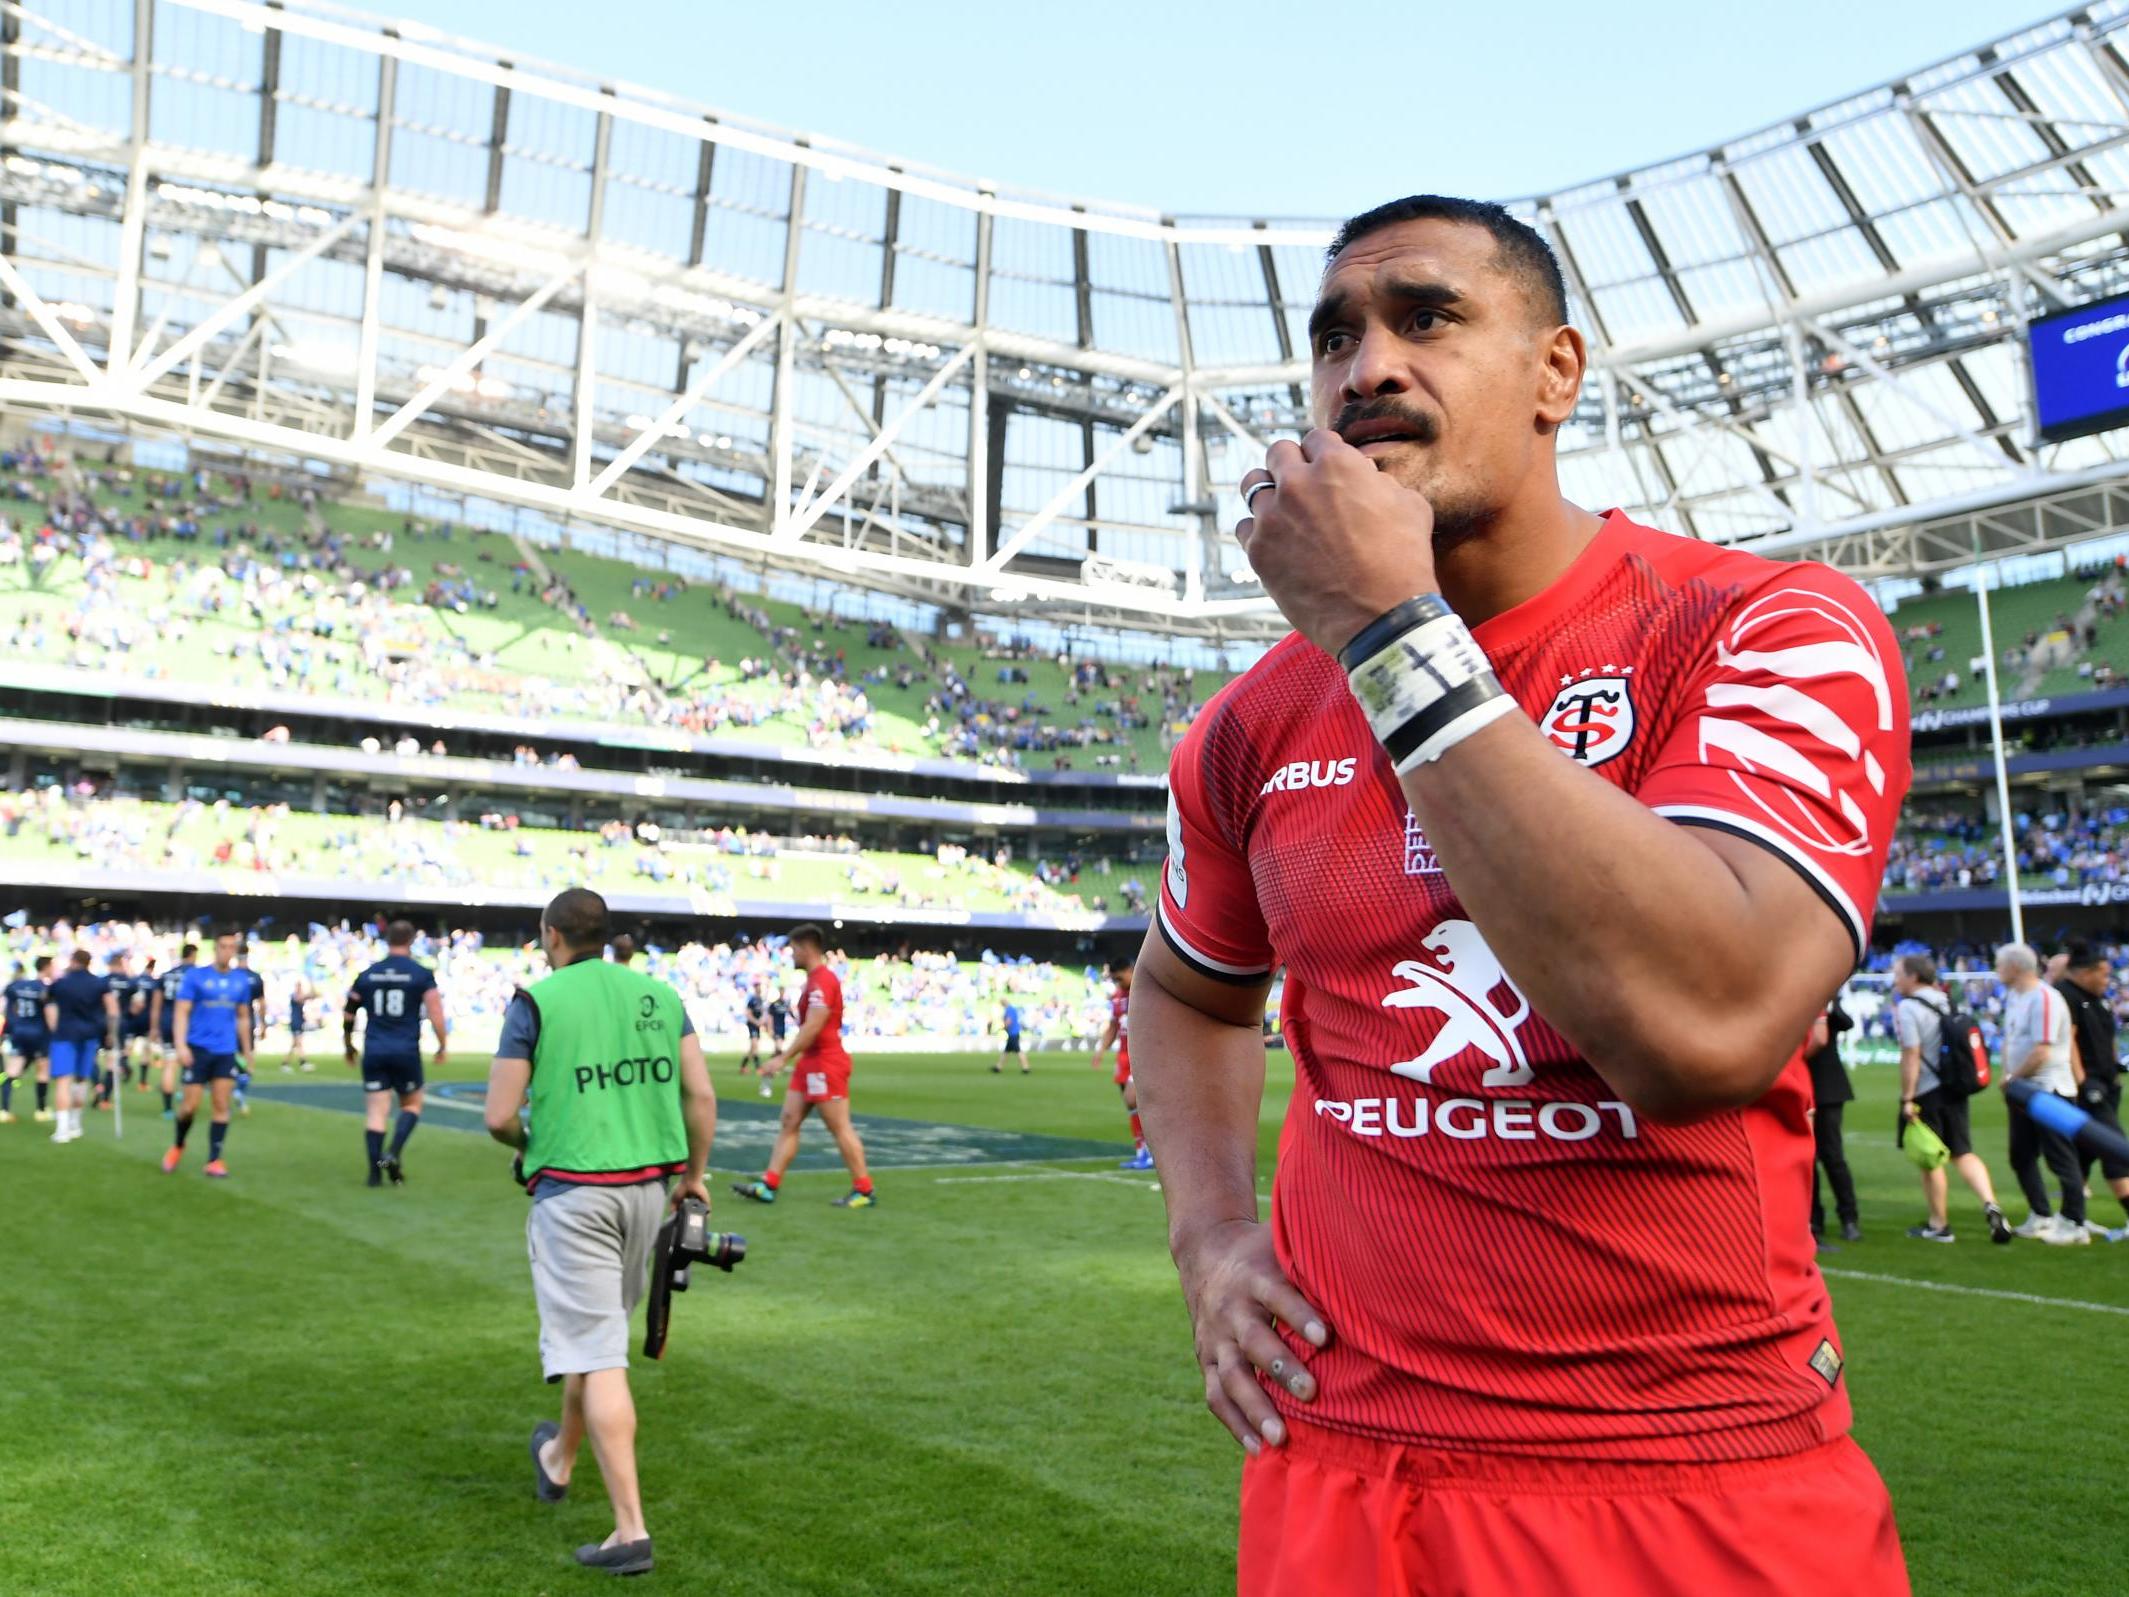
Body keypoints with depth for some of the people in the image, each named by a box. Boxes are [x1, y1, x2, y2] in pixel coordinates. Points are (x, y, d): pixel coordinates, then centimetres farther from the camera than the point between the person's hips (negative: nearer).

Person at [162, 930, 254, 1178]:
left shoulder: (242, 979, 7)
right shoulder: (195, 975, -4)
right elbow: (182, 1012, -7)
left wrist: (247, 1052, 18)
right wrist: (181, 1045, -19)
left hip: (226, 1052, 3)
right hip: (198, 1048, -3)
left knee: (221, 1106, -2)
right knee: (191, 1104, 1)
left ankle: (214, 1160, 5)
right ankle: (177, 1147, 28)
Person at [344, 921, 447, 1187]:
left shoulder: (367, 974, 8)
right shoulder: (422, 974, -2)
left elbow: (348, 1014, 14)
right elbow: (436, 1013, -9)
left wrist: (348, 1045, 29)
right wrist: (443, 1046, 4)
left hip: (374, 1051, 2)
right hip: (406, 1051, -2)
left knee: (376, 1111, 5)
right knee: (412, 1105, 14)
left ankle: (375, 1172, 3)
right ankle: (393, 1154, -5)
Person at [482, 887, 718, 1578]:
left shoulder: (535, 1001, -6)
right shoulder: (658, 994, 6)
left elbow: (499, 1117, -8)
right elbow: (701, 1096, 3)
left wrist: (528, 1145, 14)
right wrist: (694, 1174, 15)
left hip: (571, 1191, -5)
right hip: (647, 1185, 6)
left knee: (597, 1356, -3)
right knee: (601, 1330, 24)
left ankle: (630, 1529, -4)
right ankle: (559, 1458, 47)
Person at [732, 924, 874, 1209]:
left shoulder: (823, 980, -17)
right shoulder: (814, 980, 15)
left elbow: (813, 1027, -23)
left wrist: (783, 1058, -22)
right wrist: (787, 1056, 20)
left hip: (825, 1064, -10)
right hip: (810, 1064, 10)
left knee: (840, 1128, -4)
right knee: (788, 1122, 8)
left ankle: (864, 1190, 3)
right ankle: (769, 1185, 9)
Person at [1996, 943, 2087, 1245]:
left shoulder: (2045, 998, -19)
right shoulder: (2013, 996, 10)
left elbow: (2042, 1052, -22)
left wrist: (2013, 1077, -11)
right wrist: (2007, 1078, 4)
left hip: (2050, 1091, -9)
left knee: (2061, 1158, -1)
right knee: (2021, 1157, 14)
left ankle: (2074, 1224, 8)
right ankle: (2041, 1216, 27)